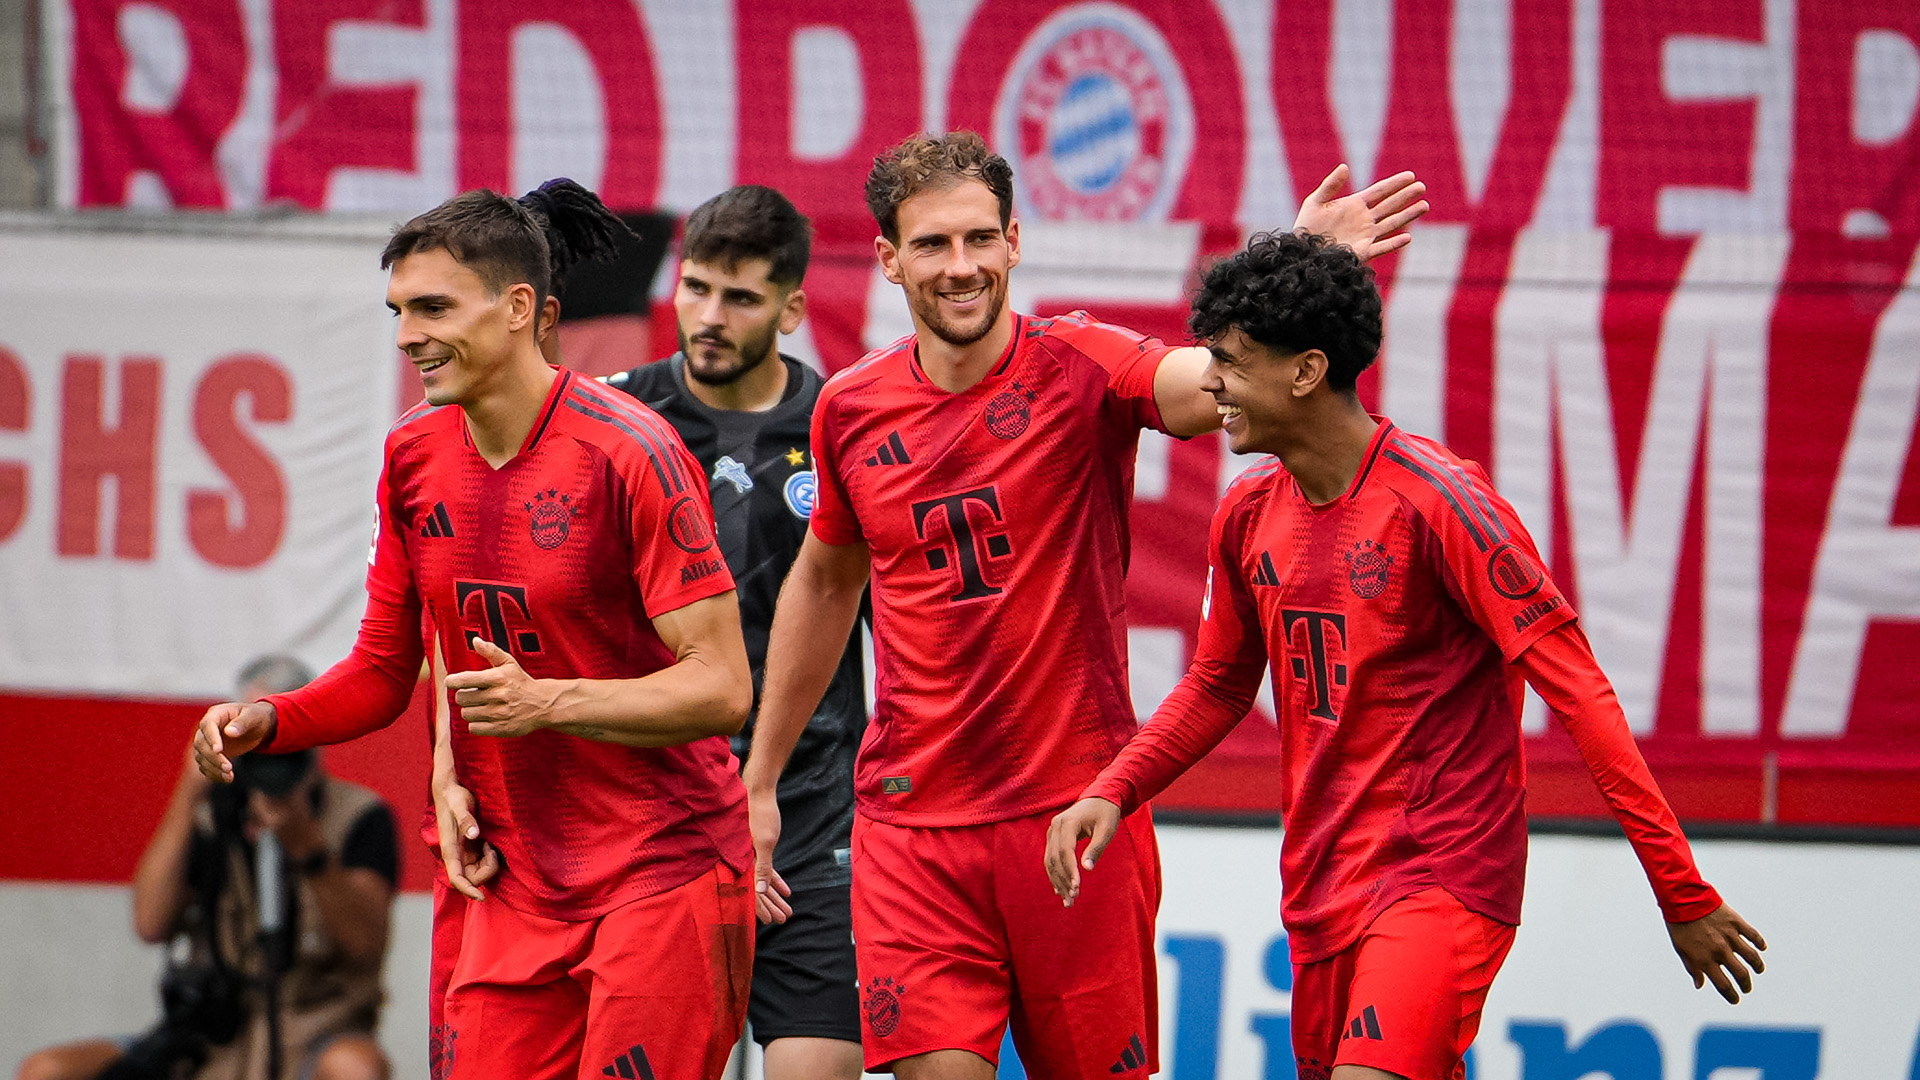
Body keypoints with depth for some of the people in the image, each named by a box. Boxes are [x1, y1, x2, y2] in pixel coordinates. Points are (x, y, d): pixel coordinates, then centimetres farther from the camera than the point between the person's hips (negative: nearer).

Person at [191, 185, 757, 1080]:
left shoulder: (628, 452, -14)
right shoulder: (414, 455, 7)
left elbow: (721, 686, -17)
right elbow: (385, 669, 16)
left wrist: (550, 702, -28)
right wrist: (267, 723, -3)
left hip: (664, 872, -6)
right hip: (519, 890, 6)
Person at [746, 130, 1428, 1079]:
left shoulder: (1077, 368, -7)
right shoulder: (850, 409, 3)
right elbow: (823, 582, 20)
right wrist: (758, 778, 24)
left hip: (1075, 810, -2)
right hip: (913, 821, 2)